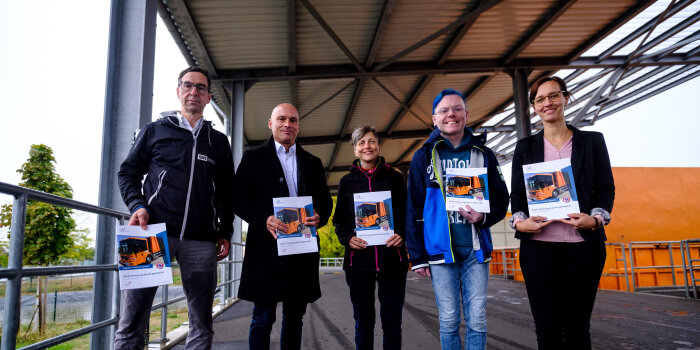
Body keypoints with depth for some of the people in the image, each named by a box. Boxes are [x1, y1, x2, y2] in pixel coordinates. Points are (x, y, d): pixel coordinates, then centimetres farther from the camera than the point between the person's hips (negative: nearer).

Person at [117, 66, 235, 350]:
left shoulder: (219, 142, 17)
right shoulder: (155, 130, 13)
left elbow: (226, 193, 17)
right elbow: (128, 172, 12)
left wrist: (225, 233, 8)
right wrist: (137, 205, -6)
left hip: (200, 242, 2)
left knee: (202, 324, 5)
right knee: (132, 321, -2)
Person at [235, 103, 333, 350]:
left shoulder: (312, 163, 16)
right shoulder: (254, 157, 6)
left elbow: (325, 201, 14)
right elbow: (239, 199, -1)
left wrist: (320, 217, -9)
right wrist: (264, 219, -18)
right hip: (267, 248, -3)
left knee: (294, 318, 12)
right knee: (263, 317, 2)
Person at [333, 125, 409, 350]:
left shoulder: (394, 178, 7)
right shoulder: (347, 181, 9)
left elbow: (407, 214, 9)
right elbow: (339, 220, 11)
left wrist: (402, 234, -10)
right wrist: (347, 238, -8)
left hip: (392, 258, -1)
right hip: (358, 260, 1)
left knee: (392, 323, 4)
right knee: (363, 324, 8)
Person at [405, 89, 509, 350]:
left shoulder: (483, 154, 8)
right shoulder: (424, 157, 3)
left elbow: (501, 200, 10)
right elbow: (414, 209, 2)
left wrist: (483, 217, -13)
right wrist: (418, 256, -1)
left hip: (476, 249, 1)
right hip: (440, 249, -1)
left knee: (477, 320, 6)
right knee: (449, 321, 6)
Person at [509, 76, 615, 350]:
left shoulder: (592, 141, 11)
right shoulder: (525, 147, 12)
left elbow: (606, 188, 8)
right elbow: (516, 193, 10)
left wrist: (596, 217, -12)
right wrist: (519, 221, -10)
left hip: (583, 244, 0)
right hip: (537, 245, 0)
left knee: (578, 325, 8)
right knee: (547, 326, 1)